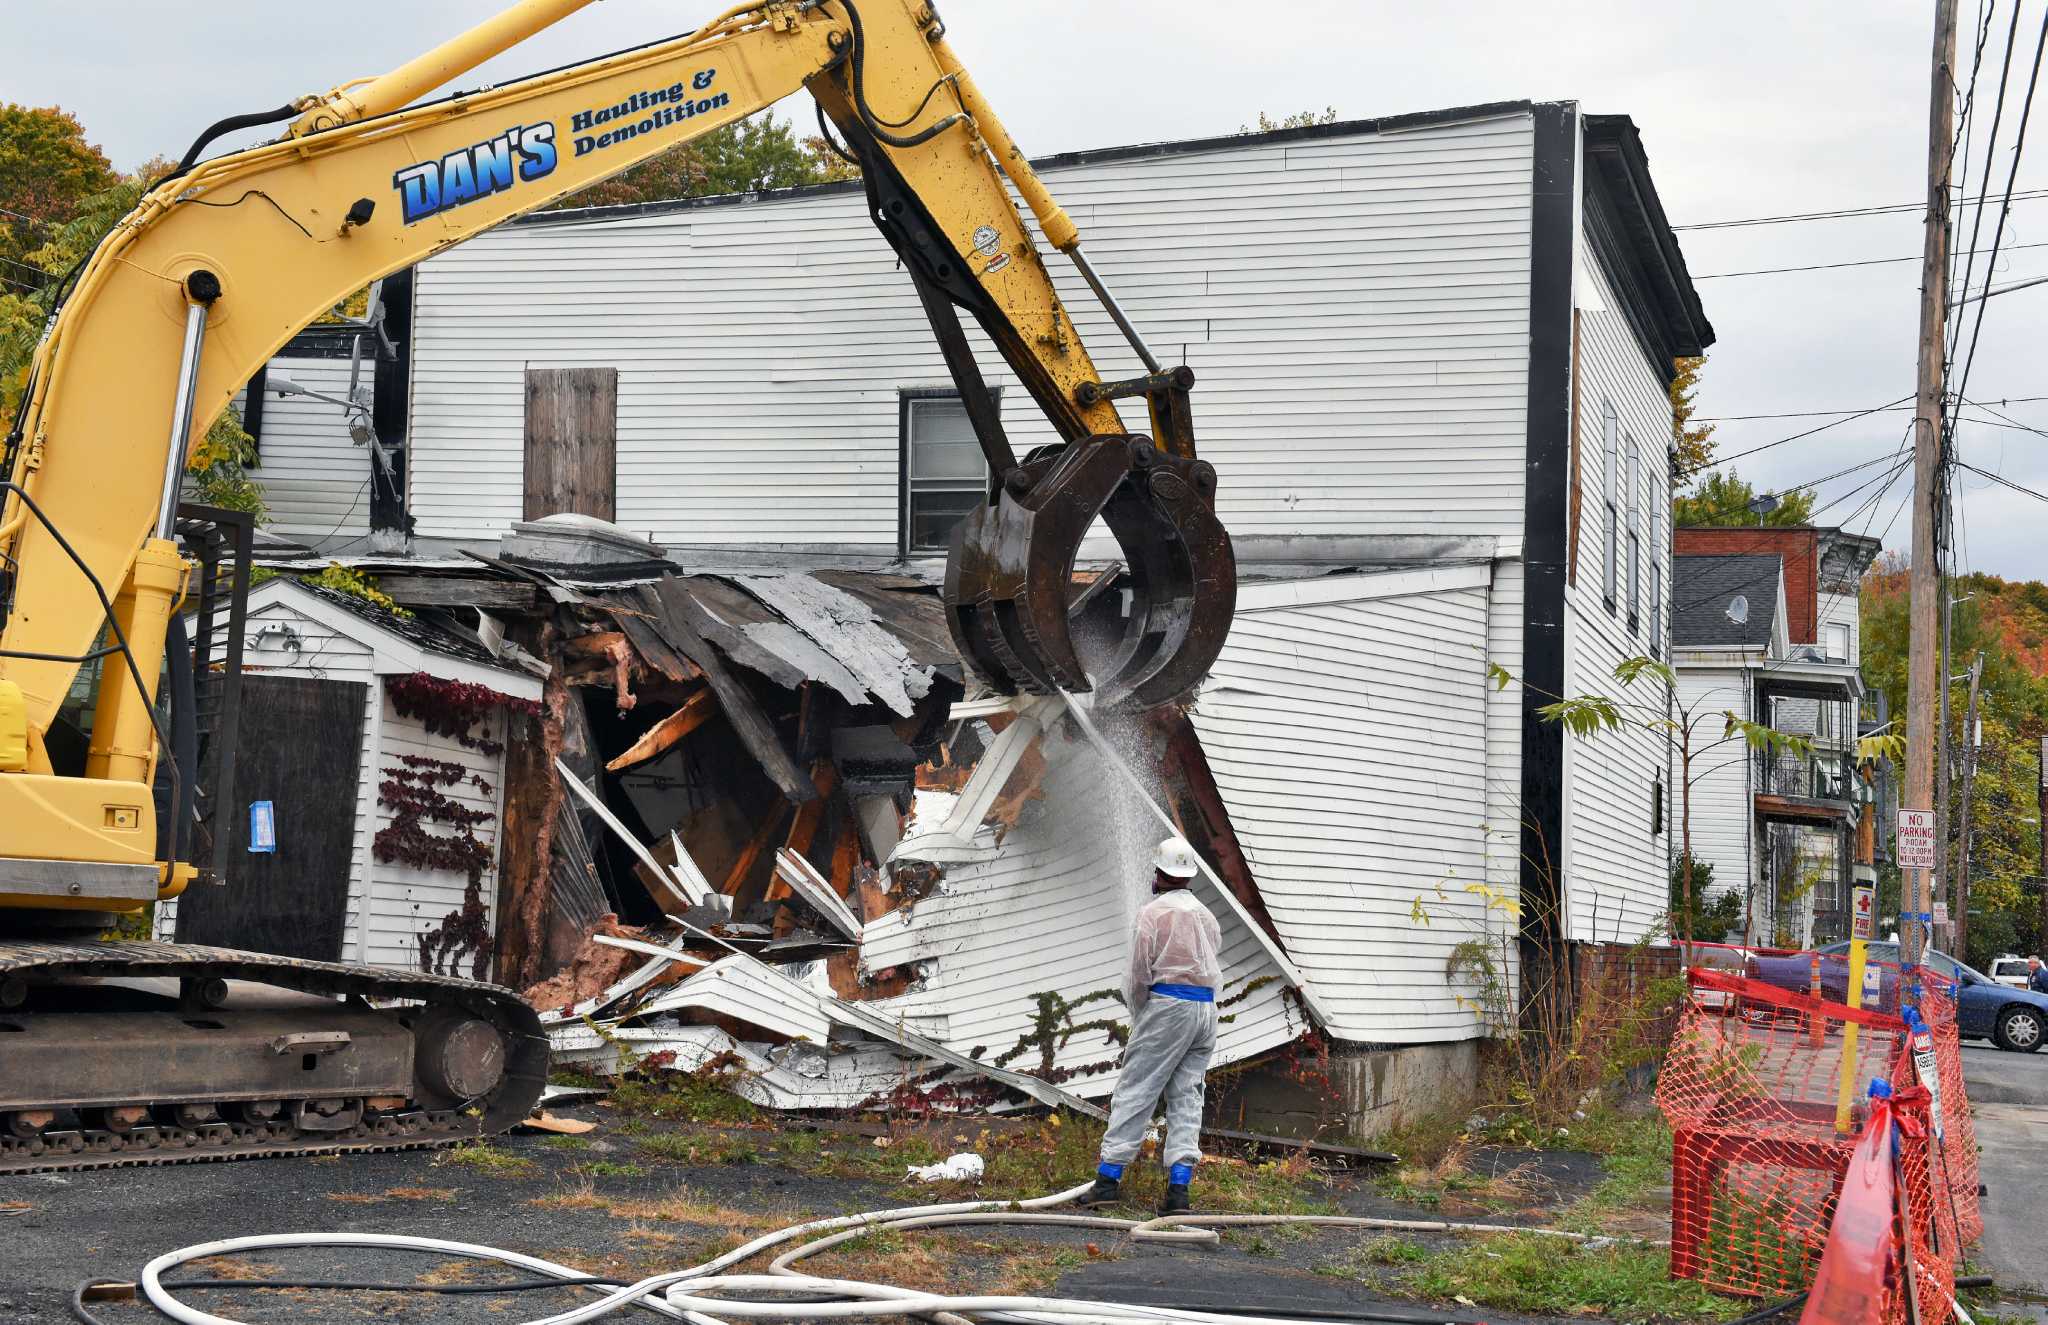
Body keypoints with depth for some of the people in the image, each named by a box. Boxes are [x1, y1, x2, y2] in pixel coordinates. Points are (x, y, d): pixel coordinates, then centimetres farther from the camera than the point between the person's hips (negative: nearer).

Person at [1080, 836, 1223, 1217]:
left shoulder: (1154, 913, -4)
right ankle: (1179, 1184, -3)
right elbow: (1212, 966, 16)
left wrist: (1138, 1011, 11)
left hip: (1168, 1003, -6)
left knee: (1135, 1089, -4)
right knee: (1187, 1095, 5)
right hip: (1206, 1007, 6)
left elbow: (1139, 974, -6)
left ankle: (1109, 1176, -7)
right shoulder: (1206, 915, 18)